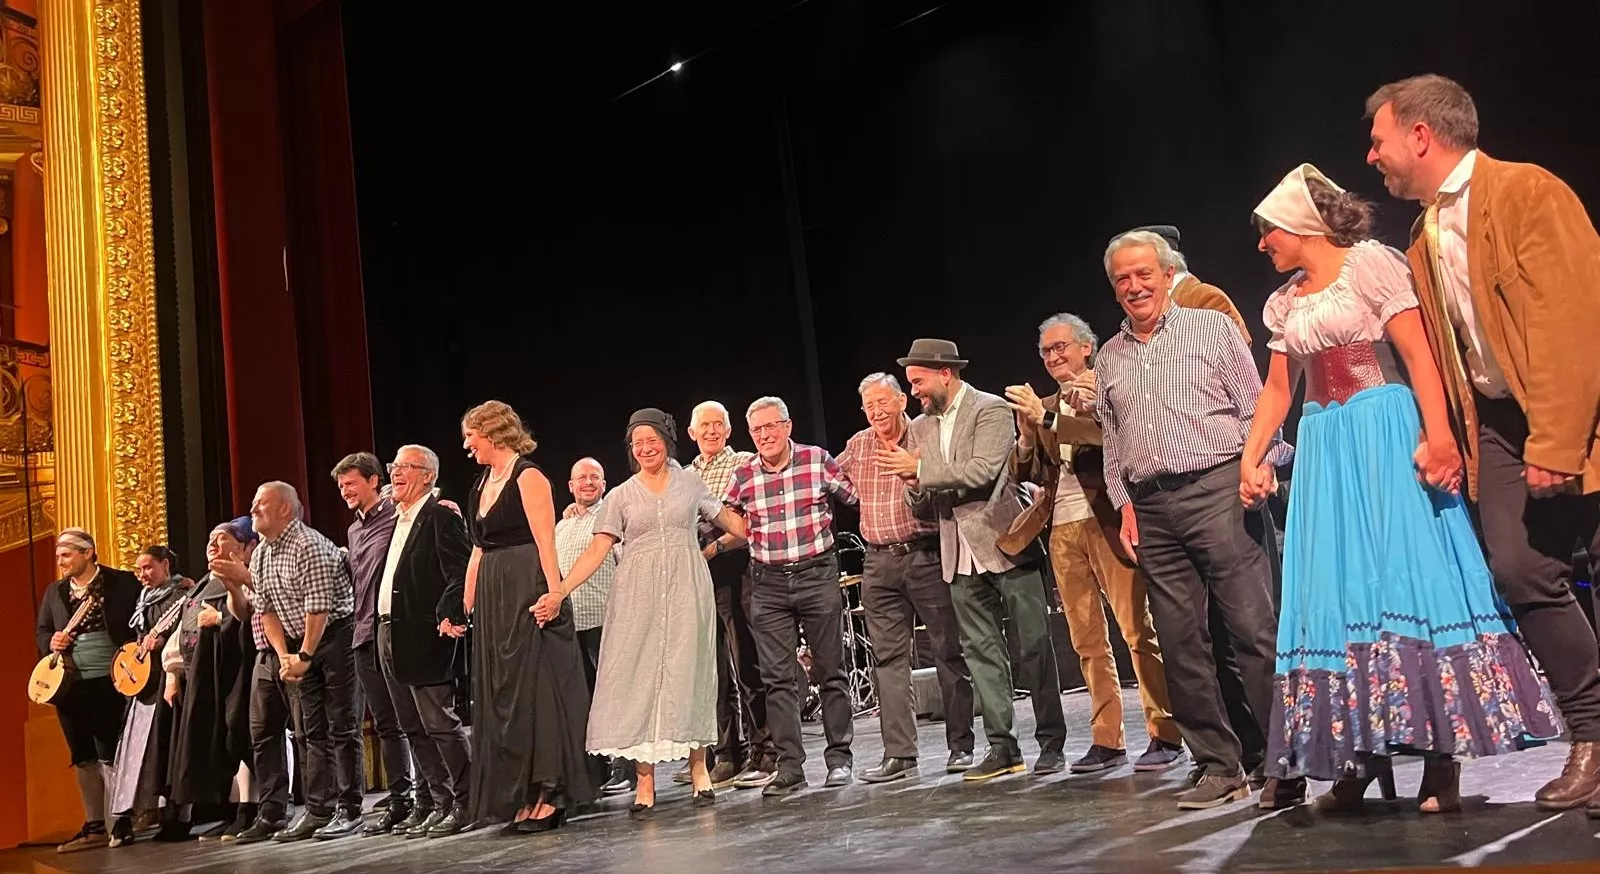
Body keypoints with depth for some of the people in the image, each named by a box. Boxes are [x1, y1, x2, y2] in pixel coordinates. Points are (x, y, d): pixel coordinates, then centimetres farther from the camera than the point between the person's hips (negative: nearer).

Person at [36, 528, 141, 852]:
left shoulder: (122, 582, -2)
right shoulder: (54, 592, 13)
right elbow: (40, 631, 17)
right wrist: (51, 642, -5)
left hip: (110, 682, -5)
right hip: (69, 684, 5)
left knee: (110, 755, -4)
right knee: (83, 758, 10)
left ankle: (122, 822, 4)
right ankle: (95, 826, 18)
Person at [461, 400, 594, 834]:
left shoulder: (528, 477, -9)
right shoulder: (482, 484, 15)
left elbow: (545, 542, -17)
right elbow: (479, 551, 17)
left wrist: (552, 594, -27)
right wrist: (465, 606, 15)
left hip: (528, 589, -9)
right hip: (493, 598, 9)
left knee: (532, 687, -5)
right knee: (501, 692, 9)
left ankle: (548, 793, 3)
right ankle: (521, 797, 17)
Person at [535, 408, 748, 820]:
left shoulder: (689, 483, 11)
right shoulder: (622, 496, 9)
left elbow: (727, 518, 17)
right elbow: (598, 549, 2)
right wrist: (559, 591, -9)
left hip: (686, 590, 0)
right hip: (639, 595, 0)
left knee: (687, 672, 0)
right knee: (639, 676, -3)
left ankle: (698, 768, 9)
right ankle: (645, 782, 0)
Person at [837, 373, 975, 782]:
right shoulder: (857, 446, 12)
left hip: (927, 555, -4)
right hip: (879, 564, 4)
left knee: (949, 651, 0)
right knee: (888, 657, 3)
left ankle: (960, 746, 10)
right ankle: (899, 754, 7)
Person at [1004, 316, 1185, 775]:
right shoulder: (1044, 407, 20)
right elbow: (1025, 474, 14)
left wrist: (1046, 417, -20)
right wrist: (1026, 434, -5)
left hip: (1106, 522, -5)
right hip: (1062, 530, 6)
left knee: (1138, 629, -7)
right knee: (1088, 642, 6)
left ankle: (1166, 735, -2)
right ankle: (1107, 740, 11)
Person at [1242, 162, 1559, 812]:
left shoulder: (1369, 263, -4)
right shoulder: (1283, 303, 15)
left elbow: (1418, 354, -12)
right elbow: (1277, 390, 17)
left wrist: (1438, 435, -22)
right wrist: (1250, 460, 8)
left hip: (1386, 435, -6)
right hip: (1326, 450, 7)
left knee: (1409, 572, -10)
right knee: (1341, 588, 3)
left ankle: (1442, 765, -5)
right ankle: (1361, 758, 8)